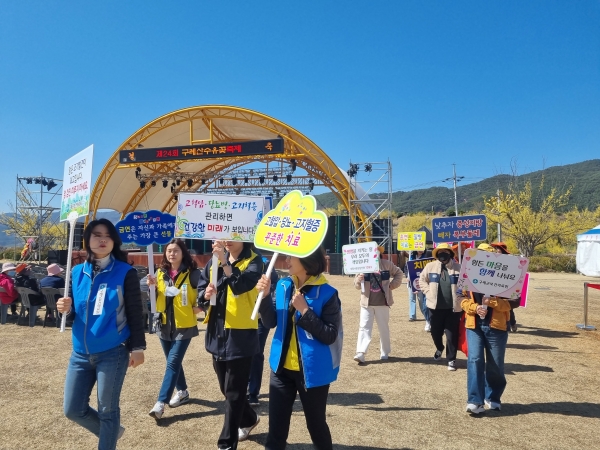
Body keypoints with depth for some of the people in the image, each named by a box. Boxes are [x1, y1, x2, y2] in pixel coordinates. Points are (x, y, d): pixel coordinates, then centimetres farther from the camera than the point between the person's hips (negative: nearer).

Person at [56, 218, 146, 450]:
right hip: (81, 354, 5)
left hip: (113, 353, -5)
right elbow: (73, 308, 12)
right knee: (73, 409, 13)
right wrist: (65, 308, -11)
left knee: (107, 410, 7)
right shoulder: (77, 272, 4)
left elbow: (135, 313, -7)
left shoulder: (125, 273, -8)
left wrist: (137, 347, -9)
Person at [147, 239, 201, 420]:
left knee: (173, 362, -8)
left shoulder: (192, 273, -9)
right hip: (165, 324, 5)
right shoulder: (161, 273, 5)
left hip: (184, 325, -5)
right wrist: (152, 286, -10)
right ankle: (182, 391, 35)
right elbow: (155, 298, 8)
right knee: (174, 361, 17)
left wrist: (199, 306, -20)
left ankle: (160, 403, -4)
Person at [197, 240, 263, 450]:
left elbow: (241, 285, -26)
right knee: (226, 387, 20)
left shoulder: (253, 261, -8)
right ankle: (249, 419, 45)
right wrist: (206, 294, -13)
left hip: (241, 335, -6)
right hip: (217, 332, 6)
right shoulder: (214, 261, 8)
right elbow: (201, 288, 9)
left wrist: (225, 261, -38)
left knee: (234, 391, 3)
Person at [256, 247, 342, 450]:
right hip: (282, 367, 5)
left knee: (316, 423, 15)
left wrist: (304, 310, -23)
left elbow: (330, 336, -17)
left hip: (312, 371, -4)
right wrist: (265, 296, -12)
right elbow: (271, 322, 3)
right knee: (276, 424, 14)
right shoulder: (283, 285, 0)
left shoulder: (327, 294, -15)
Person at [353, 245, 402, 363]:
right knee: (364, 327, -5)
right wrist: (358, 280, -21)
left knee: (384, 328, 12)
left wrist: (392, 285, 2)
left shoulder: (386, 264, -1)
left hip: (382, 302, 0)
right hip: (366, 302, 0)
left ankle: (385, 353, 26)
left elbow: (398, 273, 15)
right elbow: (357, 286, 1)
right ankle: (360, 353, -7)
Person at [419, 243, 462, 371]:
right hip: (435, 306, 2)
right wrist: (428, 292, 1)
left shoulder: (458, 268, -1)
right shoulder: (430, 266, 2)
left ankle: (451, 359, 19)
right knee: (435, 332, 14)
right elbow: (422, 280, 13)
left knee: (452, 335, 3)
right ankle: (439, 348, 45)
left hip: (453, 307, -2)